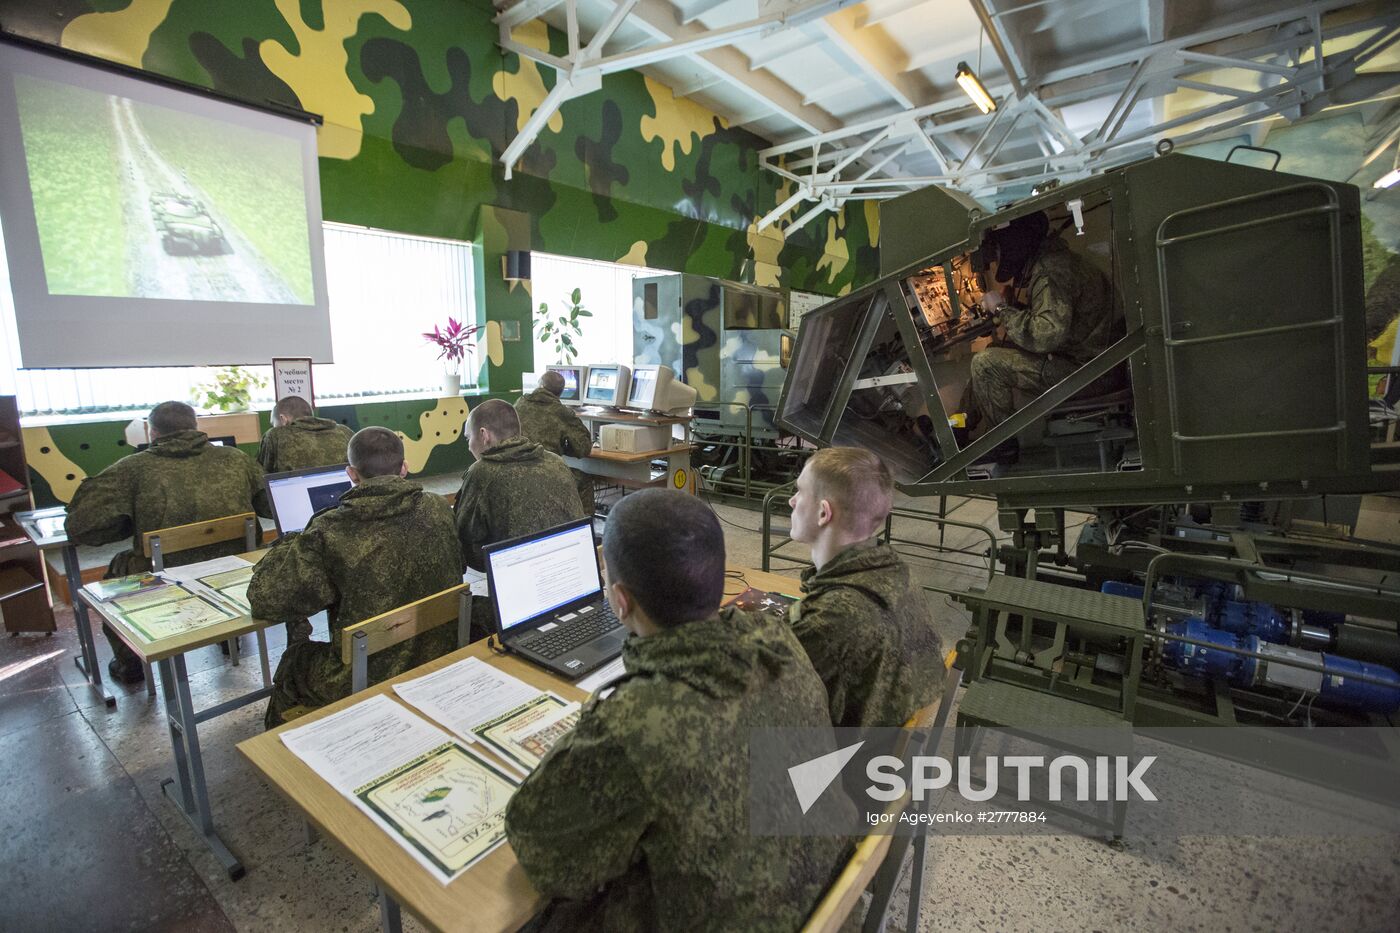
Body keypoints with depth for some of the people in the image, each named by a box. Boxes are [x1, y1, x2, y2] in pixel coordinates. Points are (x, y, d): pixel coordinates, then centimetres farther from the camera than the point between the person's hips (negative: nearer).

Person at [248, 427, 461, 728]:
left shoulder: (330, 531, -20)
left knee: (292, 661, 29)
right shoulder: (440, 510, -10)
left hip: (367, 681, -4)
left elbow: (264, 601, -13)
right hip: (441, 662, 4)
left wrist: (294, 544, 4)